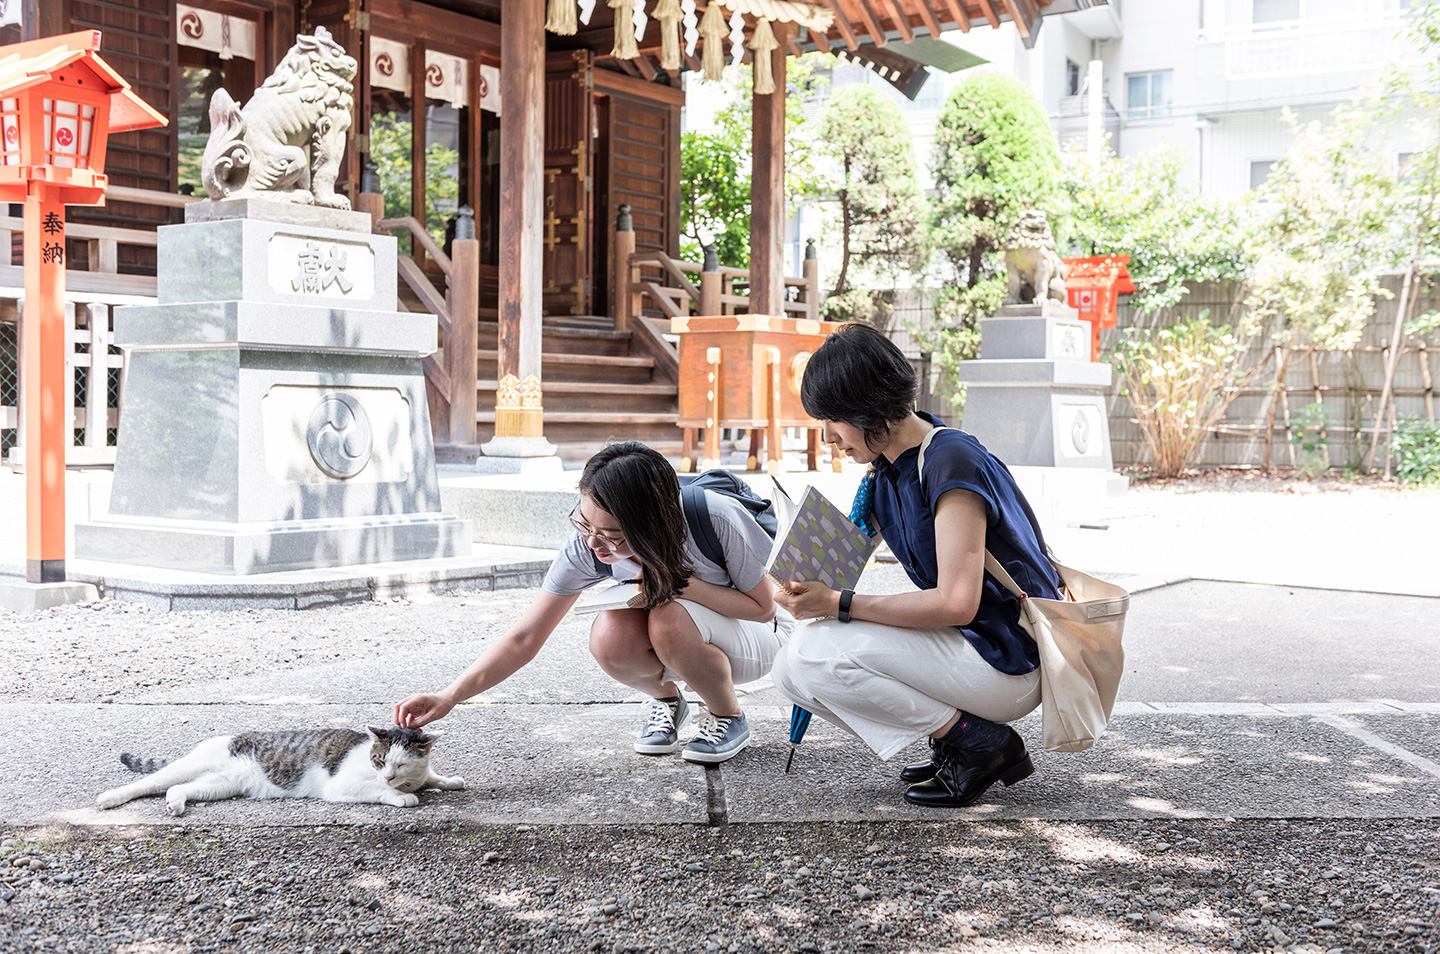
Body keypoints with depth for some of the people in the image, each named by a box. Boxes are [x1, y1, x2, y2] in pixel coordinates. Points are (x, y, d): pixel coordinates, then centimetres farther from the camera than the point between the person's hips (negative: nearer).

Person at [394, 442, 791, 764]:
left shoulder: (718, 519, -33)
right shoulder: (589, 544, -23)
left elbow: (764, 606, -17)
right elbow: (523, 639, -20)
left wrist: (683, 584, -33)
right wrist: (449, 697, -33)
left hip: (759, 637, -3)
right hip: (675, 636, 3)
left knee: (669, 620, -35)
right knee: (610, 636, -31)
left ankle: (728, 718, -7)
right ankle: (665, 699, 2)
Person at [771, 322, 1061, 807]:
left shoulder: (953, 462, -20)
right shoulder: (886, 472, 8)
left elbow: (957, 603, -26)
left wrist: (839, 604, -26)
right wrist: (807, 590, -12)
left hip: (1009, 665, -9)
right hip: (961, 644, 9)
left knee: (816, 653, -21)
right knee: (792, 670, 3)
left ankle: (979, 741, -8)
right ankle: (954, 738, 5)